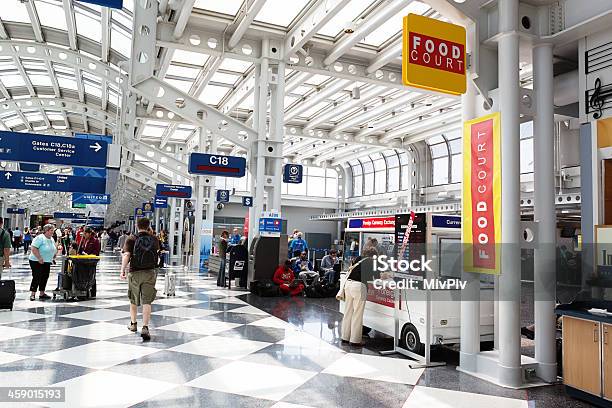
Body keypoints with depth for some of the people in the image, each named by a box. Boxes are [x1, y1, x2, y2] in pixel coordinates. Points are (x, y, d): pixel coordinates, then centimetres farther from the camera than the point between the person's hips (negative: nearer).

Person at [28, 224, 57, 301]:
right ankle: (33, 294, 2)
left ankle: (42, 293, 18)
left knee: (44, 277, 10)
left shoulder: (52, 239, 11)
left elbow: (53, 250, 23)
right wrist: (39, 258, -25)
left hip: (47, 262, 8)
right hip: (36, 261, -8)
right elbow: (34, 248, -23)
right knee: (36, 277, -6)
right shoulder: (40, 238, -16)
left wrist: (53, 257, 9)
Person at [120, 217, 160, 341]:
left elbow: (126, 255, -17)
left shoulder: (131, 240, -4)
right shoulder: (154, 239, 2)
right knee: (147, 302, -2)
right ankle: (145, 328, -15)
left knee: (133, 300, 19)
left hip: (134, 273, 0)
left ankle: (133, 324, 36)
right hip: (150, 273, 0)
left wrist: (122, 270, -19)